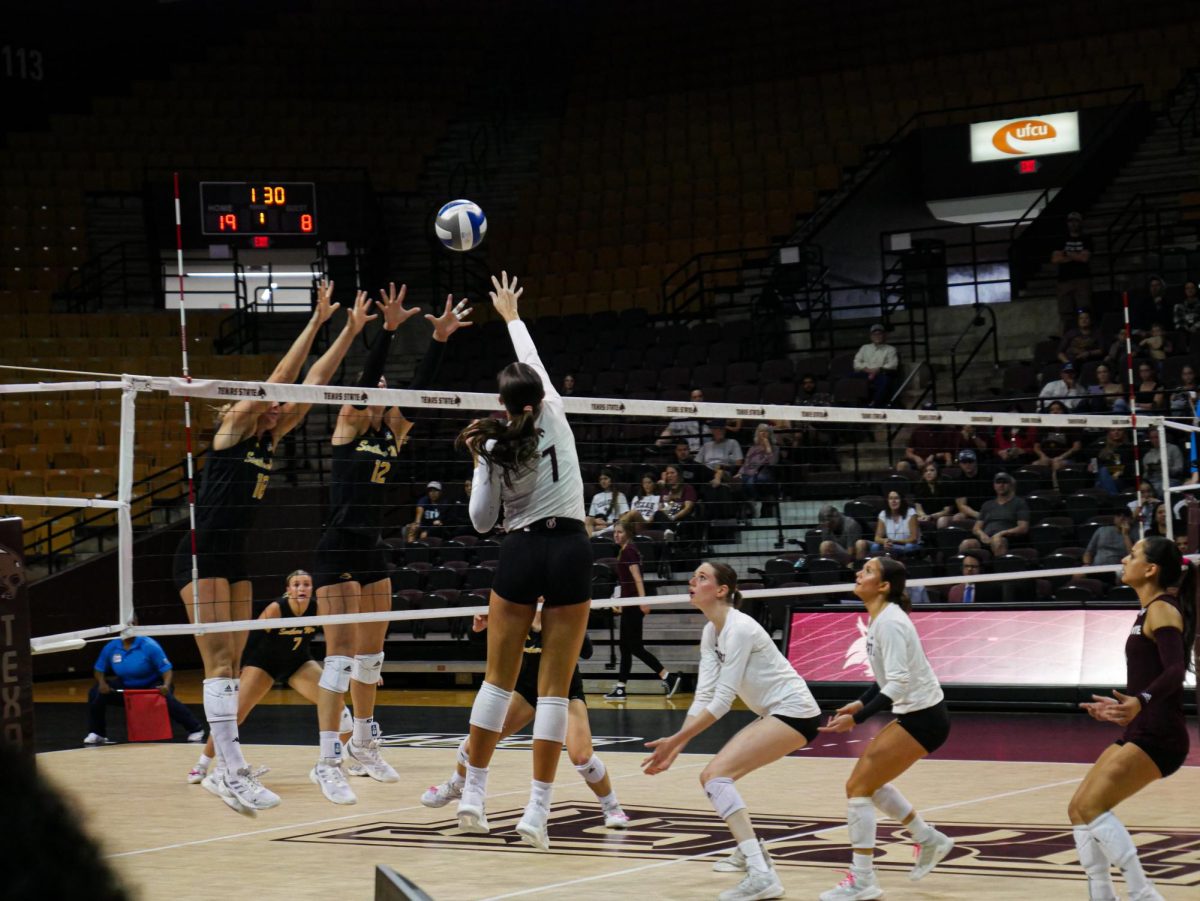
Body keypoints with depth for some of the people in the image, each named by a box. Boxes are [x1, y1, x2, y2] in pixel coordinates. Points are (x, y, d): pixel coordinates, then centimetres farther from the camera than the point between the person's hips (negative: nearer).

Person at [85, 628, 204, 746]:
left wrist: (166, 685, -39)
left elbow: (166, 669, -19)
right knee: (96, 693, -14)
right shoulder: (111, 647, -7)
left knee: (166, 697, -36)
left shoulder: (149, 645, -19)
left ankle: (195, 729, -19)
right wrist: (102, 683, -16)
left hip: (152, 685, -4)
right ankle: (96, 734, 5)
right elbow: (99, 669, 6)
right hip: (125, 687, 4)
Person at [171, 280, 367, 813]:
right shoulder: (233, 428, -7)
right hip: (201, 556, -8)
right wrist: (316, 322, -17)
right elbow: (279, 378, -16)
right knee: (219, 663, -13)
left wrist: (350, 331, 7)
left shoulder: (271, 437, 11)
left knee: (231, 664, 7)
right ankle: (234, 775, -19)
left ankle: (220, 763, 11)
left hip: (235, 559, 8)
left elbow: (313, 383, 10)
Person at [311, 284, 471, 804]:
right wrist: (388, 330, -31)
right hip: (338, 551, -7)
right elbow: (365, 378, -20)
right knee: (341, 652, -12)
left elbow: (420, 388, 2)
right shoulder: (349, 425, -5)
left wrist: (440, 339, -8)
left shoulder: (394, 432, 10)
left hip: (373, 552, 7)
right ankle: (327, 762, -12)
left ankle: (363, 743, 28)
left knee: (371, 652, 14)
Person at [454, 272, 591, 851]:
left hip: (521, 553, 0)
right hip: (570, 550, 0)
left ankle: (474, 795, 13)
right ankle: (536, 811, -3)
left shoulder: (494, 448, -3)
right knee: (555, 688, 0)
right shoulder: (554, 416, -2)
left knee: (498, 679, 12)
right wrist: (510, 314, 31)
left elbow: (481, 520, 6)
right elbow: (534, 361, 17)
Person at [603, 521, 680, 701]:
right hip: (629, 605, 10)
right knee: (626, 647, 9)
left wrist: (643, 600, -30)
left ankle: (668, 677, -10)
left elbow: (637, 577, -21)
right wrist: (619, 603, 29)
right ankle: (620, 688, 10)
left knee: (635, 646, -10)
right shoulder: (625, 551, 17)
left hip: (634, 604, -10)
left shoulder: (628, 551, -11)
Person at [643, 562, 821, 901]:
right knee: (711, 777, 13)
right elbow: (704, 696, 1)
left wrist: (674, 741, -22)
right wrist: (676, 747, -9)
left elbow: (722, 699, -23)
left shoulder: (739, 628, -20)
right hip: (775, 714, 9)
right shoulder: (710, 632, 7)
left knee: (716, 774, -22)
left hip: (794, 711, -9)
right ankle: (750, 852, 34)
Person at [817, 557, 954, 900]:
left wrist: (856, 718, -31)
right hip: (914, 714, 10)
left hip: (922, 719, -10)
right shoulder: (880, 619, 7)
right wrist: (862, 703, 12)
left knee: (858, 786, -10)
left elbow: (898, 684, -27)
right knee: (869, 780, 19)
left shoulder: (889, 622, -21)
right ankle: (929, 840, 30)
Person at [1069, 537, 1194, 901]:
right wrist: (1122, 706, 36)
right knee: (1078, 809, 7)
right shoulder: (1148, 612, 16)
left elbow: (1175, 672, -26)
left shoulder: (1162, 609, -11)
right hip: (1138, 734, 10)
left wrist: (1141, 702, -42)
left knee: (1092, 806, -18)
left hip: (1157, 737, -10)